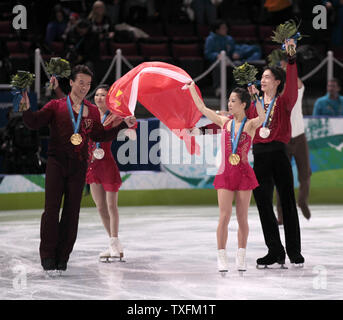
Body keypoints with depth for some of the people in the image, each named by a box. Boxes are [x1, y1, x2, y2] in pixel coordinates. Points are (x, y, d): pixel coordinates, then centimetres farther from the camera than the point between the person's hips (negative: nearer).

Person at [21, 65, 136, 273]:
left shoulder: (92, 111, 13)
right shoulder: (56, 106, 2)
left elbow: (99, 136, 17)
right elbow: (35, 123, -4)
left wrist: (124, 125, 12)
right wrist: (27, 109, -23)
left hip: (79, 166, 3)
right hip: (57, 162, -3)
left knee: (72, 211, 3)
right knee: (52, 208, -10)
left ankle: (62, 256, 9)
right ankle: (48, 254, -4)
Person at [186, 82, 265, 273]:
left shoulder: (250, 125, -1)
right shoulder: (224, 122, 9)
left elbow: (262, 117, -23)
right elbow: (202, 108, 14)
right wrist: (192, 87, 16)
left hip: (244, 174, -2)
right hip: (225, 174, 2)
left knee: (242, 218, 5)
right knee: (224, 217, -5)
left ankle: (241, 258, 14)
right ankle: (222, 258, -1)